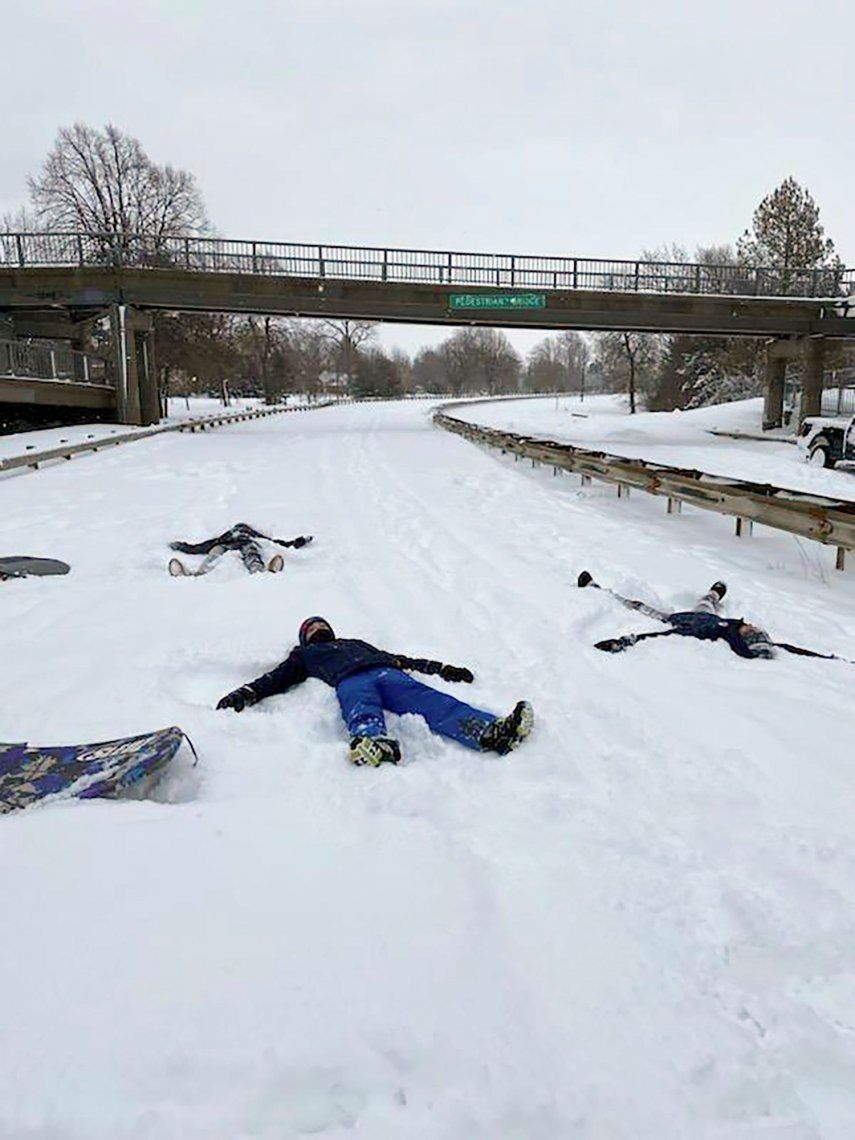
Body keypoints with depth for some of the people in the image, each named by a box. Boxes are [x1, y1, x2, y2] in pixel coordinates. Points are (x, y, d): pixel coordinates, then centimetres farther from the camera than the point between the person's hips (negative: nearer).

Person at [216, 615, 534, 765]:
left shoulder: (357, 644, 45)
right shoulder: (305, 654, 38)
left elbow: (400, 659, 37)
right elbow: (276, 678, 22)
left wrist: (440, 668, 26)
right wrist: (245, 694, 2)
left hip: (386, 673, 2)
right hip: (350, 681, -2)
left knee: (432, 703, -28)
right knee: (363, 713, -40)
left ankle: (491, 731, -54)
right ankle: (371, 743, -75)